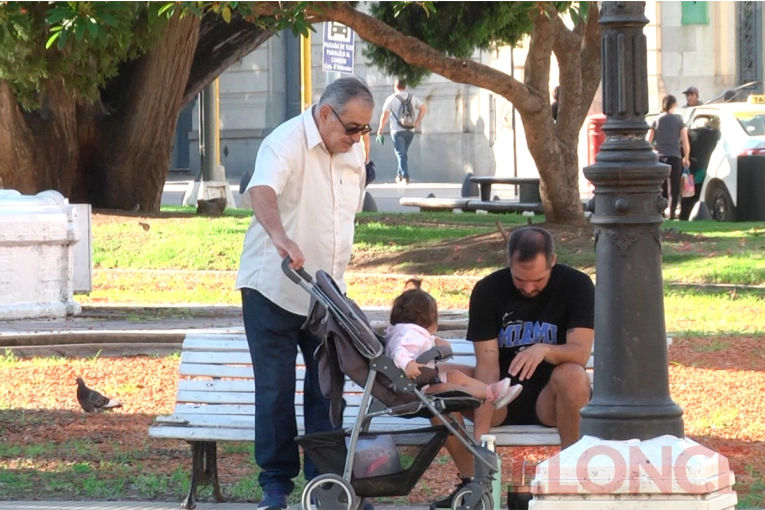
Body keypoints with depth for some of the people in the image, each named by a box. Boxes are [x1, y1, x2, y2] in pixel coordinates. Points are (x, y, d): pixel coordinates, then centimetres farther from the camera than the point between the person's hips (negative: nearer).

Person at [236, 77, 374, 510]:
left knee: (327, 389, 5)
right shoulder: (286, 143, -18)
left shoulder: (353, 152, 7)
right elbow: (262, 191, -38)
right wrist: (280, 236, -58)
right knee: (275, 390, -1)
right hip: (273, 290, -6)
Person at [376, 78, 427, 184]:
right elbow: (423, 109, 7)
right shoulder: (412, 97, 6)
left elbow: (384, 116, -8)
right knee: (403, 153, 18)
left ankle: (405, 177, -13)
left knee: (401, 154, -3)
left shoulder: (391, 99, -6)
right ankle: (399, 175, 22)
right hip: (410, 130, 4)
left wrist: (380, 129, 4)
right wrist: (417, 122, 15)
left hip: (397, 131, -4)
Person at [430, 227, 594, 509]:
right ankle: (471, 482, -13)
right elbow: (487, 365, -15)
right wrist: (480, 431, -27)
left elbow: (580, 353, -21)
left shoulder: (576, 285, -9)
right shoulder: (488, 290, -6)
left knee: (571, 376, -36)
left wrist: (544, 350, -44)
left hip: (550, 399, -2)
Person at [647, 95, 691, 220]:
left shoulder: (656, 121, 4)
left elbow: (648, 141, 2)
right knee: (673, 189, 1)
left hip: (659, 157, 2)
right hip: (674, 157, -2)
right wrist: (686, 158, 10)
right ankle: (671, 214, -7)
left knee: (661, 189, 12)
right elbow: (685, 143, -3)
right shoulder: (678, 120, -2)